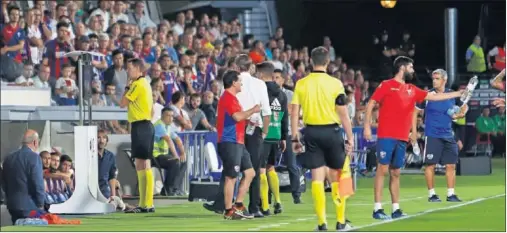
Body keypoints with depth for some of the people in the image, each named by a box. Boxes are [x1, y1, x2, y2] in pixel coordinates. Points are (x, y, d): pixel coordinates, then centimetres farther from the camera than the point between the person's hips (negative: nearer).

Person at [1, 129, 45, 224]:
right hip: (30, 206, -7)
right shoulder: (34, 157, -12)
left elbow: (4, 183, 15)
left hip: (12, 205, 7)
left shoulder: (9, 158, 10)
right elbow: (38, 183, -15)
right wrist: (41, 204, -4)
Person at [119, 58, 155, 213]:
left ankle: (147, 204, -14)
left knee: (143, 164, -11)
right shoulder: (144, 83, 18)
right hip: (144, 125, 10)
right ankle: (145, 203, 14)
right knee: (142, 165, 12)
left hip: (141, 126, -10)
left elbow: (123, 103, -10)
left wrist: (127, 86, -1)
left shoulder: (138, 85, -12)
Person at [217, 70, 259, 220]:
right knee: (231, 177, -6)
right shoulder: (228, 98, -13)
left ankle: (238, 206, 13)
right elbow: (237, 116, -25)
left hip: (238, 142, 11)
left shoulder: (231, 98, 20)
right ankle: (229, 211, -2)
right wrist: (253, 110, -12)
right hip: (230, 142, -11)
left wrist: (248, 120, 18)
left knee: (249, 173, 11)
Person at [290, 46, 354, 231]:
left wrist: (295, 138, 7)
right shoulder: (335, 84, -6)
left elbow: (294, 113, 1)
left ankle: (322, 222, 0)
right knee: (337, 178, 10)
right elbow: (343, 114, -6)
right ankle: (340, 221, 13)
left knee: (317, 178, 4)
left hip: (311, 132, 2)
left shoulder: (301, 84, 1)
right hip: (331, 131, -2)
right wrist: (350, 138, -1)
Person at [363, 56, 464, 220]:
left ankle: (396, 209, 10)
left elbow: (434, 96, 21)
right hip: (386, 136, -6)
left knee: (395, 173, 8)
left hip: (402, 138, 6)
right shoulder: (386, 86, -1)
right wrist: (367, 126, -11)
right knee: (382, 170, -8)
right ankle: (377, 209, -9)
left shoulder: (412, 90, 16)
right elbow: (371, 104, -2)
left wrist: (459, 94, 20)